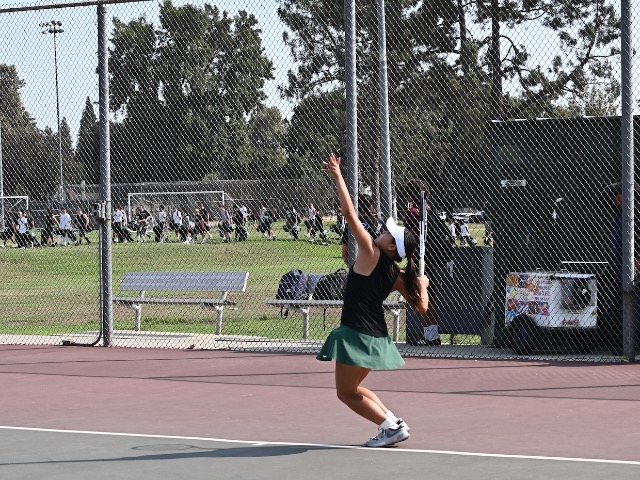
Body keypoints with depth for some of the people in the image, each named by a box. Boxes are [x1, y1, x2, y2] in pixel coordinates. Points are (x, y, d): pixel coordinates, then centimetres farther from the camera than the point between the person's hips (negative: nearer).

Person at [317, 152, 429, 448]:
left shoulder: (371, 255, -14)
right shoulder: (398, 276, 3)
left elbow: (349, 214, -17)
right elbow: (421, 307, 7)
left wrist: (338, 176, -11)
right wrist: (422, 285, 26)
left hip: (357, 334, -8)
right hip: (376, 335, 8)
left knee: (347, 393, 4)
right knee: (352, 389, 23)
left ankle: (392, 426, 0)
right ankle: (393, 424, 19)